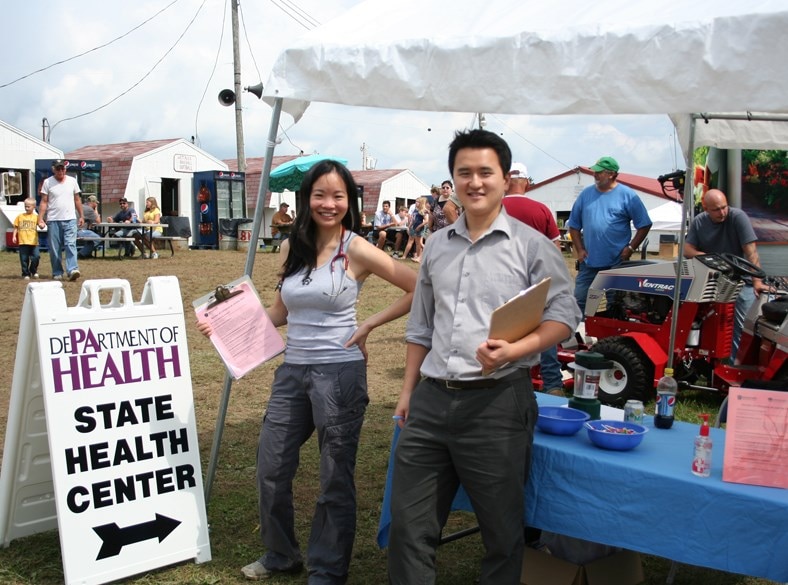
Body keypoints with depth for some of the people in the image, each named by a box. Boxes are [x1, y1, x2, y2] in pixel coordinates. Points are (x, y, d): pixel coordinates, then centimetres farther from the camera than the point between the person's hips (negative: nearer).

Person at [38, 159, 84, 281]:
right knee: (54, 249, 4)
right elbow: (44, 202, 1)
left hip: (70, 220, 0)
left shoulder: (72, 181, 8)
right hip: (53, 220, 0)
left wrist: (81, 216, 13)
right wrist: (40, 219, -6)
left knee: (71, 245, -12)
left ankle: (72, 270, -20)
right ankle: (57, 273, 12)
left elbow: (77, 200, 14)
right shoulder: (48, 182, 2)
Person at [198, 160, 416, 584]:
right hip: (291, 371, 6)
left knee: (335, 478, 8)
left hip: (339, 372, -6)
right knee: (271, 470, 14)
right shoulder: (292, 247, 7)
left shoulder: (356, 250, -9)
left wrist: (368, 325, -11)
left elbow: (418, 290, -11)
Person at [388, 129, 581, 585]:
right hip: (432, 399, 5)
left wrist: (515, 350, -22)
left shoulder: (530, 245, -2)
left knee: (502, 530, 10)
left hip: (497, 400, -5)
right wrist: (408, 390, 17)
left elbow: (564, 315, -6)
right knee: (409, 527, 11)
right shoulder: (437, 246, 14)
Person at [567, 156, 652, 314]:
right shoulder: (585, 194, 6)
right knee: (580, 300, 2)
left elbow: (644, 225, -2)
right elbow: (574, 225, 11)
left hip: (617, 262, -3)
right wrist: (580, 250, 2)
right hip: (589, 261, 3)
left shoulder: (627, 195, -3)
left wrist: (630, 248, -9)